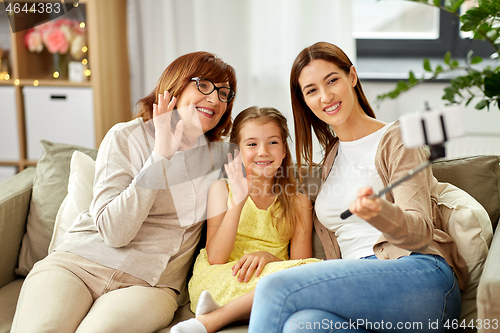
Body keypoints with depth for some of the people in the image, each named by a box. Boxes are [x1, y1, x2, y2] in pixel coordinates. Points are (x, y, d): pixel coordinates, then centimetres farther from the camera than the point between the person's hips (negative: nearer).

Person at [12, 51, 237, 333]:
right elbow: (114, 232, -14)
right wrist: (160, 156, -15)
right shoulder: (125, 137, -2)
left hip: (149, 284, 2)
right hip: (78, 263, -1)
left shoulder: (218, 156, 12)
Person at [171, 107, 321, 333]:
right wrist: (238, 201, -12)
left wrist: (267, 256, -16)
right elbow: (215, 258, -3)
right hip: (216, 283, -4)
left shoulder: (299, 204, 14)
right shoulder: (222, 189, 10)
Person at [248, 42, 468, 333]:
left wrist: (378, 211, -30)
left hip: (422, 278, -5)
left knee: (275, 288, -27)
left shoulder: (396, 139, 5)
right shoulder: (330, 160, 25)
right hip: (361, 284, 5)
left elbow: (420, 233, -7)